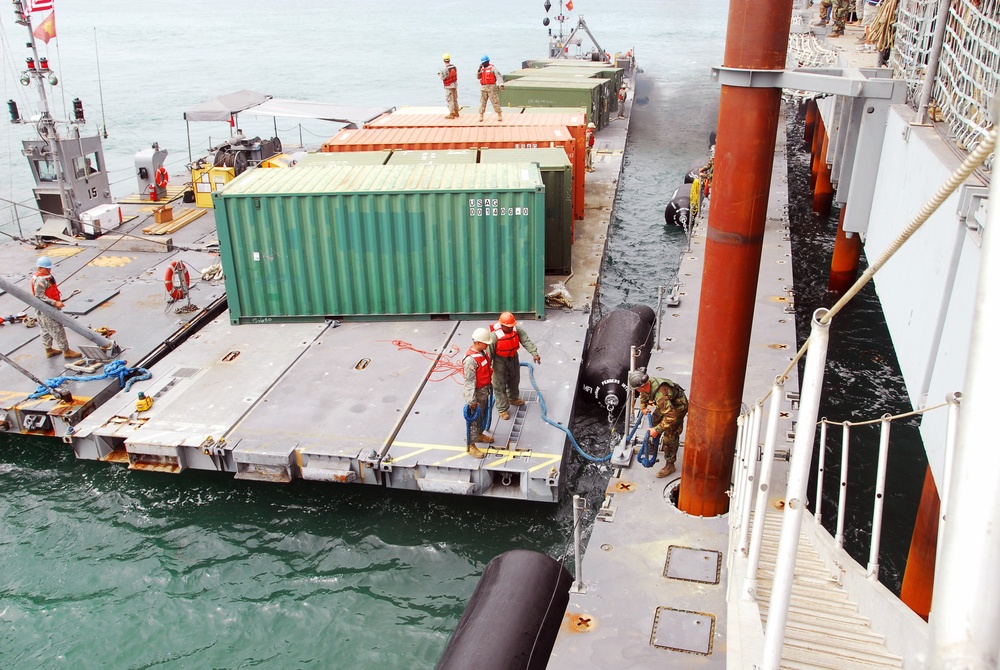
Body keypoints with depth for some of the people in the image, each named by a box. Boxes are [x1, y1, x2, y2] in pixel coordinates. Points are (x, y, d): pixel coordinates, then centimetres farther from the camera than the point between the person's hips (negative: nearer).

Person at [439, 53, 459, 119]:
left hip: (448, 86, -7)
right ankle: (456, 112, 26)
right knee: (455, 99, 17)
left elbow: (443, 78, -17)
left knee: (450, 100, -1)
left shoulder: (444, 69, -20)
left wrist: (440, 75, 5)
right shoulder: (454, 67, 1)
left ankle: (451, 114, 0)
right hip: (455, 85, 7)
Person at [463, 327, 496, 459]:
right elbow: (469, 382, -28)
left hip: (485, 390, 9)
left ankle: (479, 435, 48)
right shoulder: (471, 359, -31)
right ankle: (470, 446, 17)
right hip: (477, 393, -9)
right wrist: (471, 401, -24)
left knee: (483, 415, 26)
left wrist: (490, 383, 24)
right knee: (474, 419, 4)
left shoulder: (483, 352, -3)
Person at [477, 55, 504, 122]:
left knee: (495, 101, -5)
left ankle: (499, 115, 0)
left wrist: (501, 84, -27)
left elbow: (498, 76, -13)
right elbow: (478, 77, 9)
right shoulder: (481, 69, 14)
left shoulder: (492, 68, -5)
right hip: (483, 87, 6)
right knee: (482, 102, 6)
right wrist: (479, 70, -6)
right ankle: (481, 115, 11)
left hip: (491, 87, -6)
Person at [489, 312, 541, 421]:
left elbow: (526, 341, -18)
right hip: (500, 361, -6)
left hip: (513, 358, 6)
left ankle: (513, 398, 53)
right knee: (500, 385, 3)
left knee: (514, 379, 26)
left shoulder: (517, 329, -16)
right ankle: (502, 409, 16)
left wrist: (535, 353, -29)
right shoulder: (495, 335, -30)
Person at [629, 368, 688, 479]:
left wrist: (657, 430, -37)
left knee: (669, 436, -8)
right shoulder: (647, 383, -17)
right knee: (655, 421, 24)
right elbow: (643, 395, 10)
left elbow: (671, 416, -42)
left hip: (678, 407, -9)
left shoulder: (660, 395, -44)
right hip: (668, 404, 9)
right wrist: (643, 407, -4)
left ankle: (670, 465, 5)